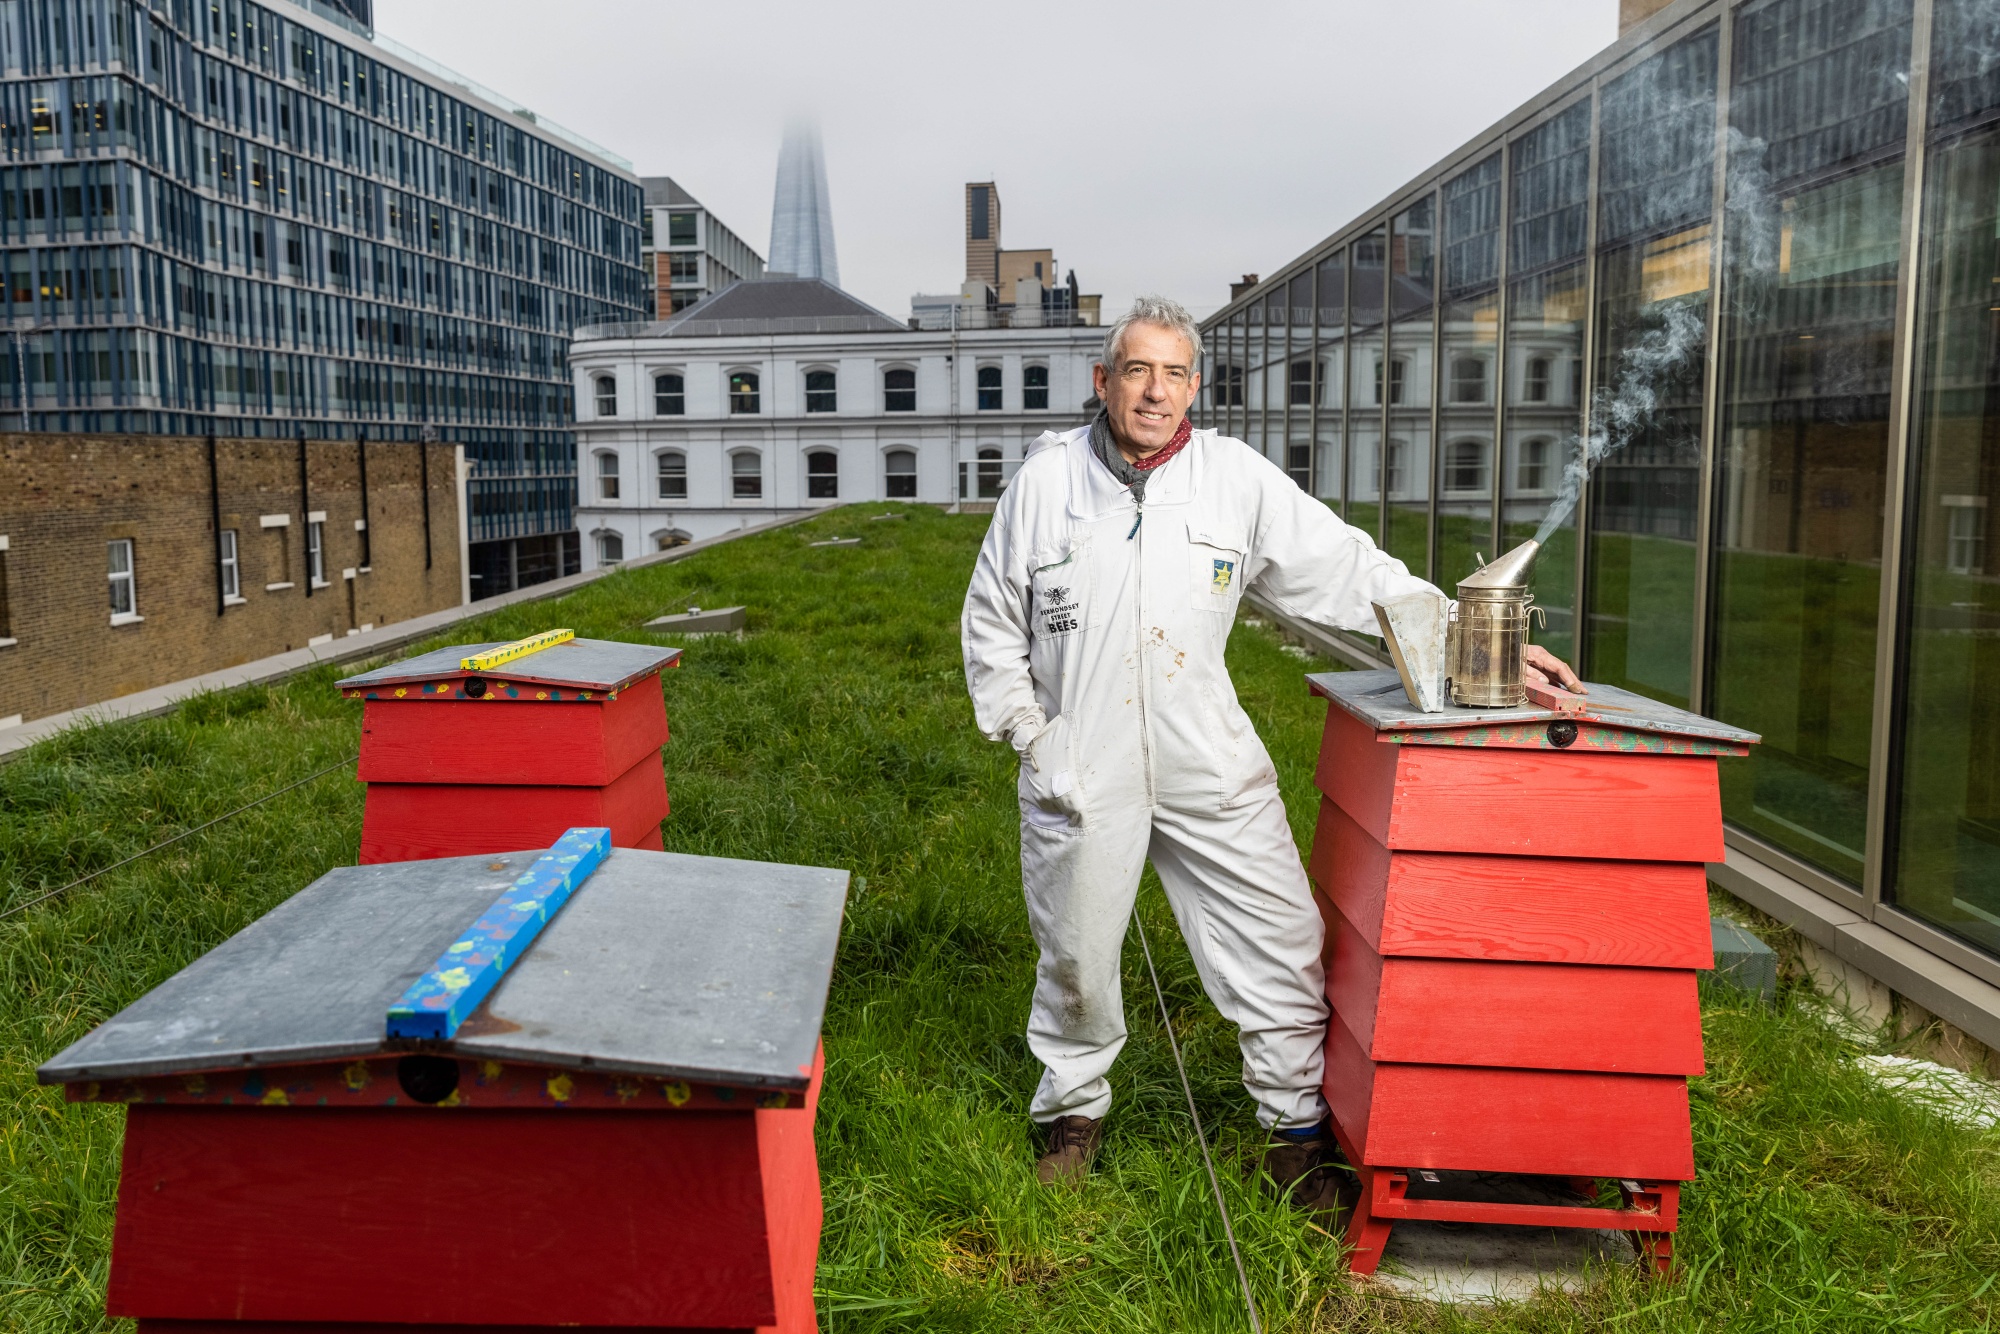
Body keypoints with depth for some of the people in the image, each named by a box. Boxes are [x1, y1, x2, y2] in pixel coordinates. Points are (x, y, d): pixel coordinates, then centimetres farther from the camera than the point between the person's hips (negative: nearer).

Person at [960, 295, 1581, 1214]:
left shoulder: (1238, 479, -1)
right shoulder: (1046, 481, 0)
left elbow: (1352, 575, -3)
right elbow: (991, 621, 8)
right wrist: (1025, 727, 1)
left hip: (1212, 769, 1)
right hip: (1080, 769, 0)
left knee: (1282, 944, 4)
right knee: (1076, 957, 12)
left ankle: (1297, 1130, 24)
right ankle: (1074, 1113, 36)